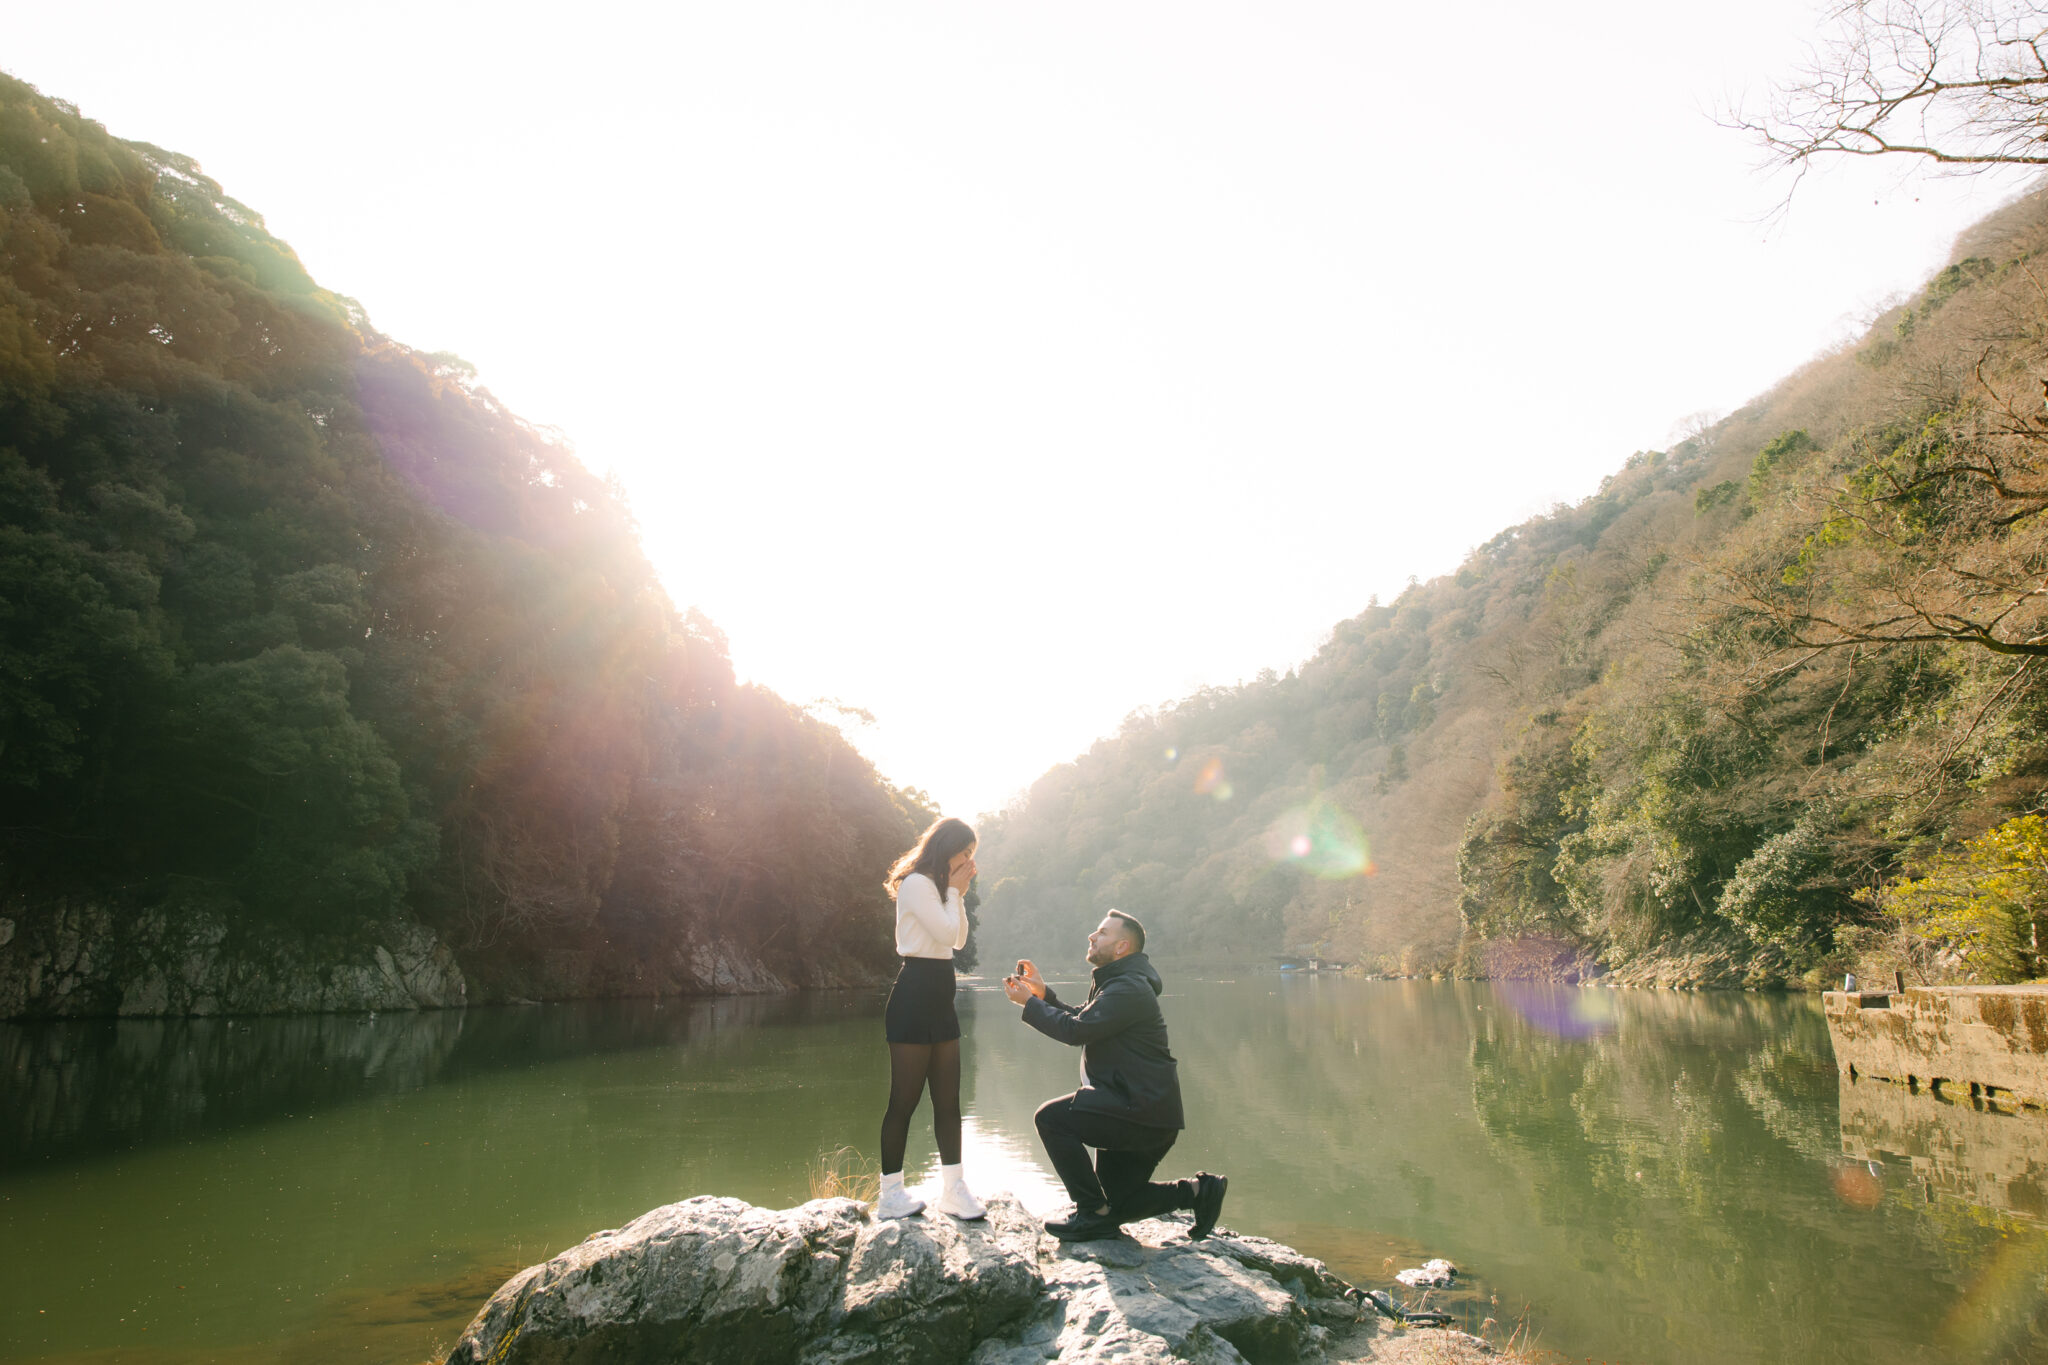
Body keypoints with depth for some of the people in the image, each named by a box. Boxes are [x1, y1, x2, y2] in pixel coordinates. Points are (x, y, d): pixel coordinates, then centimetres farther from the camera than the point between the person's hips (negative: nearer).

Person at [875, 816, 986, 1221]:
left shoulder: (938, 886, 18)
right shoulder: (917, 883, -11)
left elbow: (959, 940, 16)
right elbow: (946, 933, -17)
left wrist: (958, 893, 8)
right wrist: (954, 891, -6)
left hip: (939, 997, 10)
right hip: (914, 995, -10)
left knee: (948, 1098, 8)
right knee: (905, 1097, -3)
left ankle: (953, 1188, 13)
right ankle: (891, 1193, 5)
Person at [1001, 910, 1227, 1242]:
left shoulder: (1129, 989, -17)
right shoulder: (1116, 982, 18)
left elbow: (1076, 1030, -23)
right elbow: (1081, 1021, 20)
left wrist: (1028, 1002, -13)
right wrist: (1043, 993, 9)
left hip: (1142, 1111, -11)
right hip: (1144, 1114, 11)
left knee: (1051, 1118, -18)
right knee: (1114, 1204, 13)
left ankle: (1094, 1213, -10)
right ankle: (1198, 1190, 16)